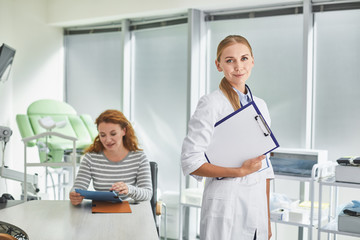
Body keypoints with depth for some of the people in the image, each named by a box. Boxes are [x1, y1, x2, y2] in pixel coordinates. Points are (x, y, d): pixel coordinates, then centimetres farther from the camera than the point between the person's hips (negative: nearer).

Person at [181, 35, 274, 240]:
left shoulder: (260, 105, 11)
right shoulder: (211, 104, -9)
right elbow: (190, 163, -13)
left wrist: (268, 218, 15)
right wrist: (240, 171, -18)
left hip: (257, 209, 6)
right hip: (226, 210, -6)